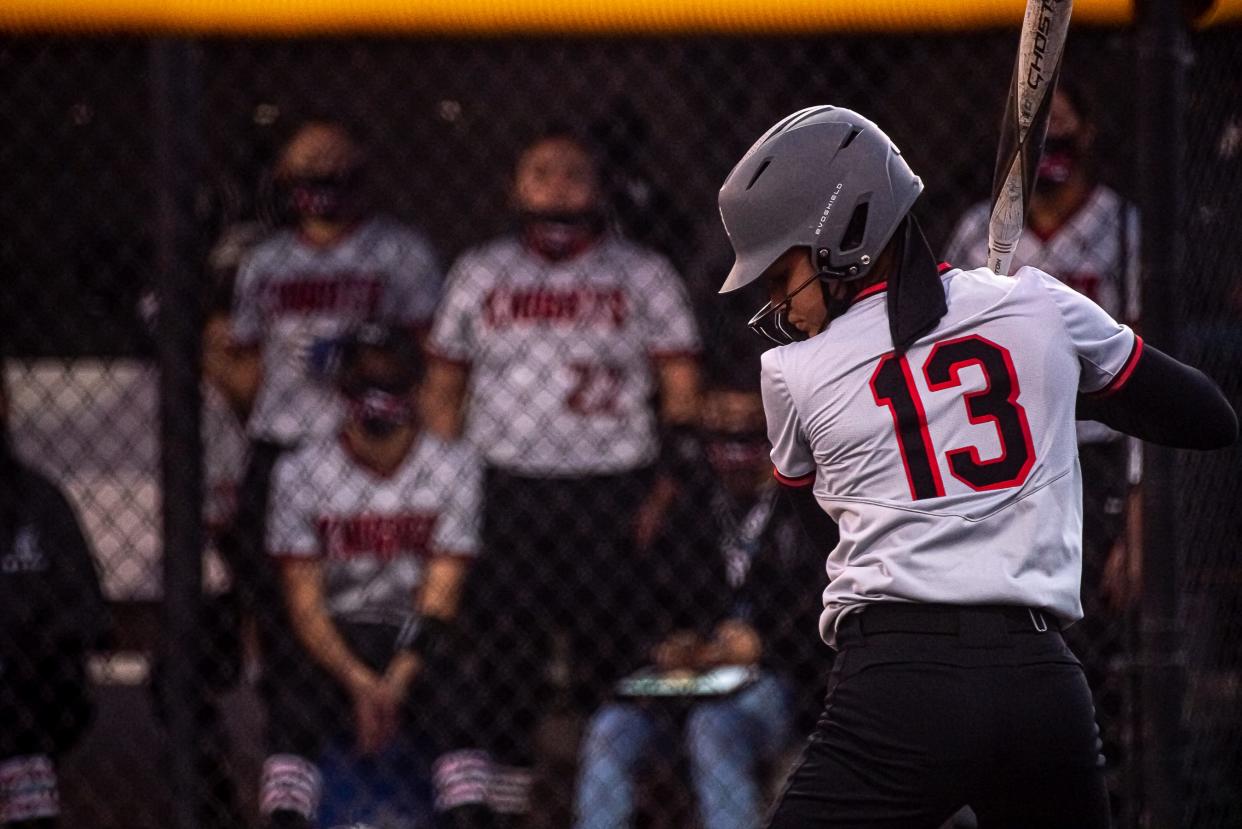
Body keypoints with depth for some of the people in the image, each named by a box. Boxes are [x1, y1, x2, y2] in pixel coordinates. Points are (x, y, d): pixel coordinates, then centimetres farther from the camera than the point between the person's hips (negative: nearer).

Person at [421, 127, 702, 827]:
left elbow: (683, 388, 4)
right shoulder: (480, 274, 12)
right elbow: (444, 383, 15)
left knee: (610, 657, -1)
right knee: (504, 654, -3)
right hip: (506, 494, 1)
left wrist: (669, 481, -7)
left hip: (612, 496, -1)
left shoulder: (643, 276, 7)